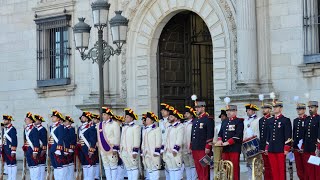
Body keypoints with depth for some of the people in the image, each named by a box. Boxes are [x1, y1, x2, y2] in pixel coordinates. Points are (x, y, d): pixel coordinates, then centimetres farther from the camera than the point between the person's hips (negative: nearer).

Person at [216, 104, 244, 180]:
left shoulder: (239, 121, -2)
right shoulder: (224, 122, 20)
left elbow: (238, 135, -13)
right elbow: (220, 133, 17)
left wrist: (228, 142, -19)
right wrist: (220, 140, -5)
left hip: (234, 148, -6)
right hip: (224, 149, 6)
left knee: (235, 167, -4)